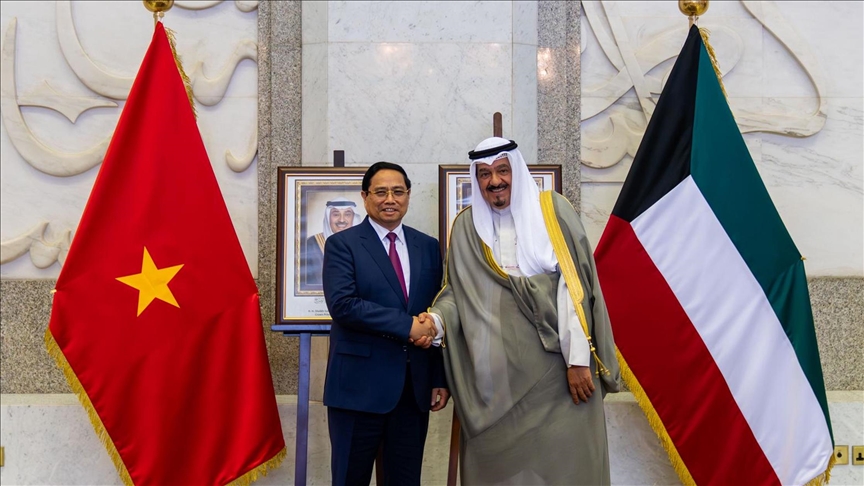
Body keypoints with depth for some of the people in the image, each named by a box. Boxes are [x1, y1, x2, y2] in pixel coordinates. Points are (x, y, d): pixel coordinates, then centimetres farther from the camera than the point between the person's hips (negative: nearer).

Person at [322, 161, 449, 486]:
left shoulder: (428, 247, 10)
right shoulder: (342, 244, -3)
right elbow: (342, 304, -17)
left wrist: (440, 379, 6)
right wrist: (407, 324, -19)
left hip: (415, 386, 4)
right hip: (360, 385, -4)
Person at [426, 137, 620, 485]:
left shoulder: (553, 210, -1)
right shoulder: (467, 226, 7)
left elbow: (573, 287, -7)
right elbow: (458, 290, 9)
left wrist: (579, 359, -12)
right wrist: (436, 318, -13)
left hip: (554, 367, -2)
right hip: (495, 372, 2)